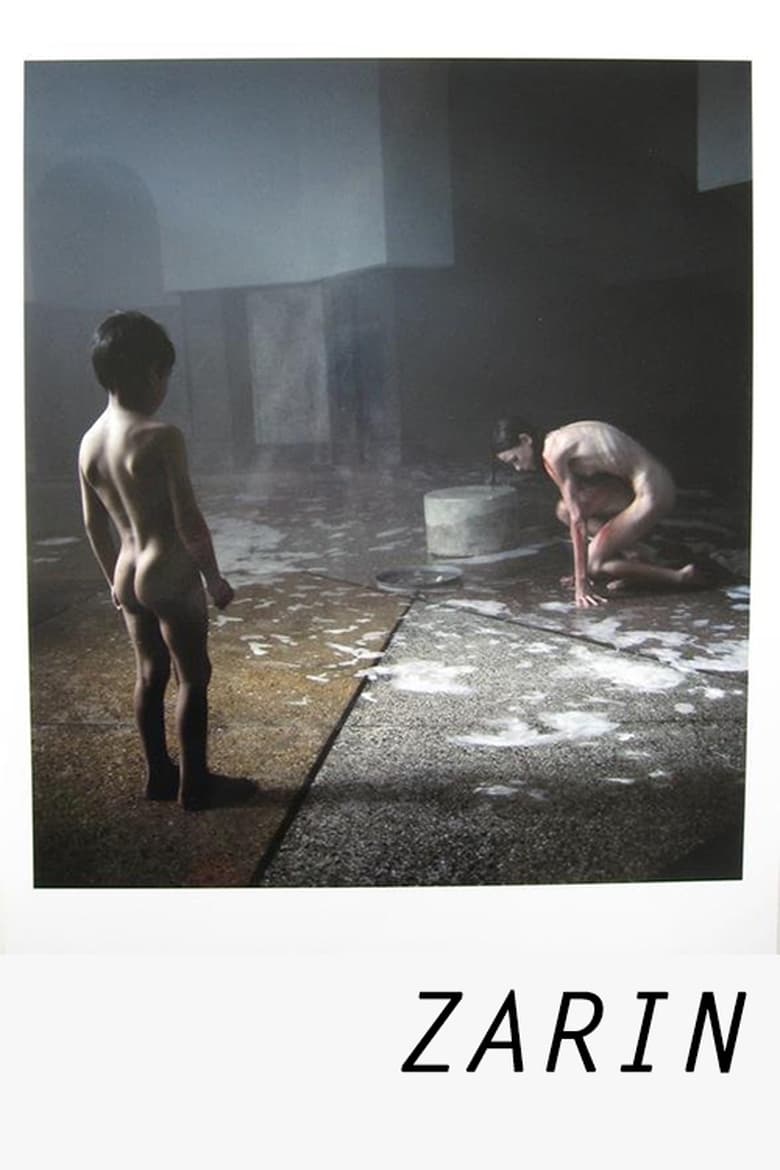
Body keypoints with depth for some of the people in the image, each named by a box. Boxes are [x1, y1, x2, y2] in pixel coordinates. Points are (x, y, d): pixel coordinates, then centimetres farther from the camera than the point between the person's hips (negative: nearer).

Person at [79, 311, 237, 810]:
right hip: (170, 574, -7)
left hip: (128, 575, 7)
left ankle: (159, 774, 29)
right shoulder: (161, 437, -20)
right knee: (194, 677, 6)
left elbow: (94, 523, 10)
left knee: (150, 674, 18)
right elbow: (188, 519, -19)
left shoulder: (90, 442, 2)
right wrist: (215, 578, -7)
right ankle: (194, 783, 14)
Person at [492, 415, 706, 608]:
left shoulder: (553, 452, -15)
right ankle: (632, 559, 9)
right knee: (564, 510, 10)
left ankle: (681, 577, 0)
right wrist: (581, 572, 22)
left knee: (593, 565, -8)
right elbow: (576, 509, 19)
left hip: (653, 490, -10)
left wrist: (582, 581, -16)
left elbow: (577, 518, -19)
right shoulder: (560, 441, 13)